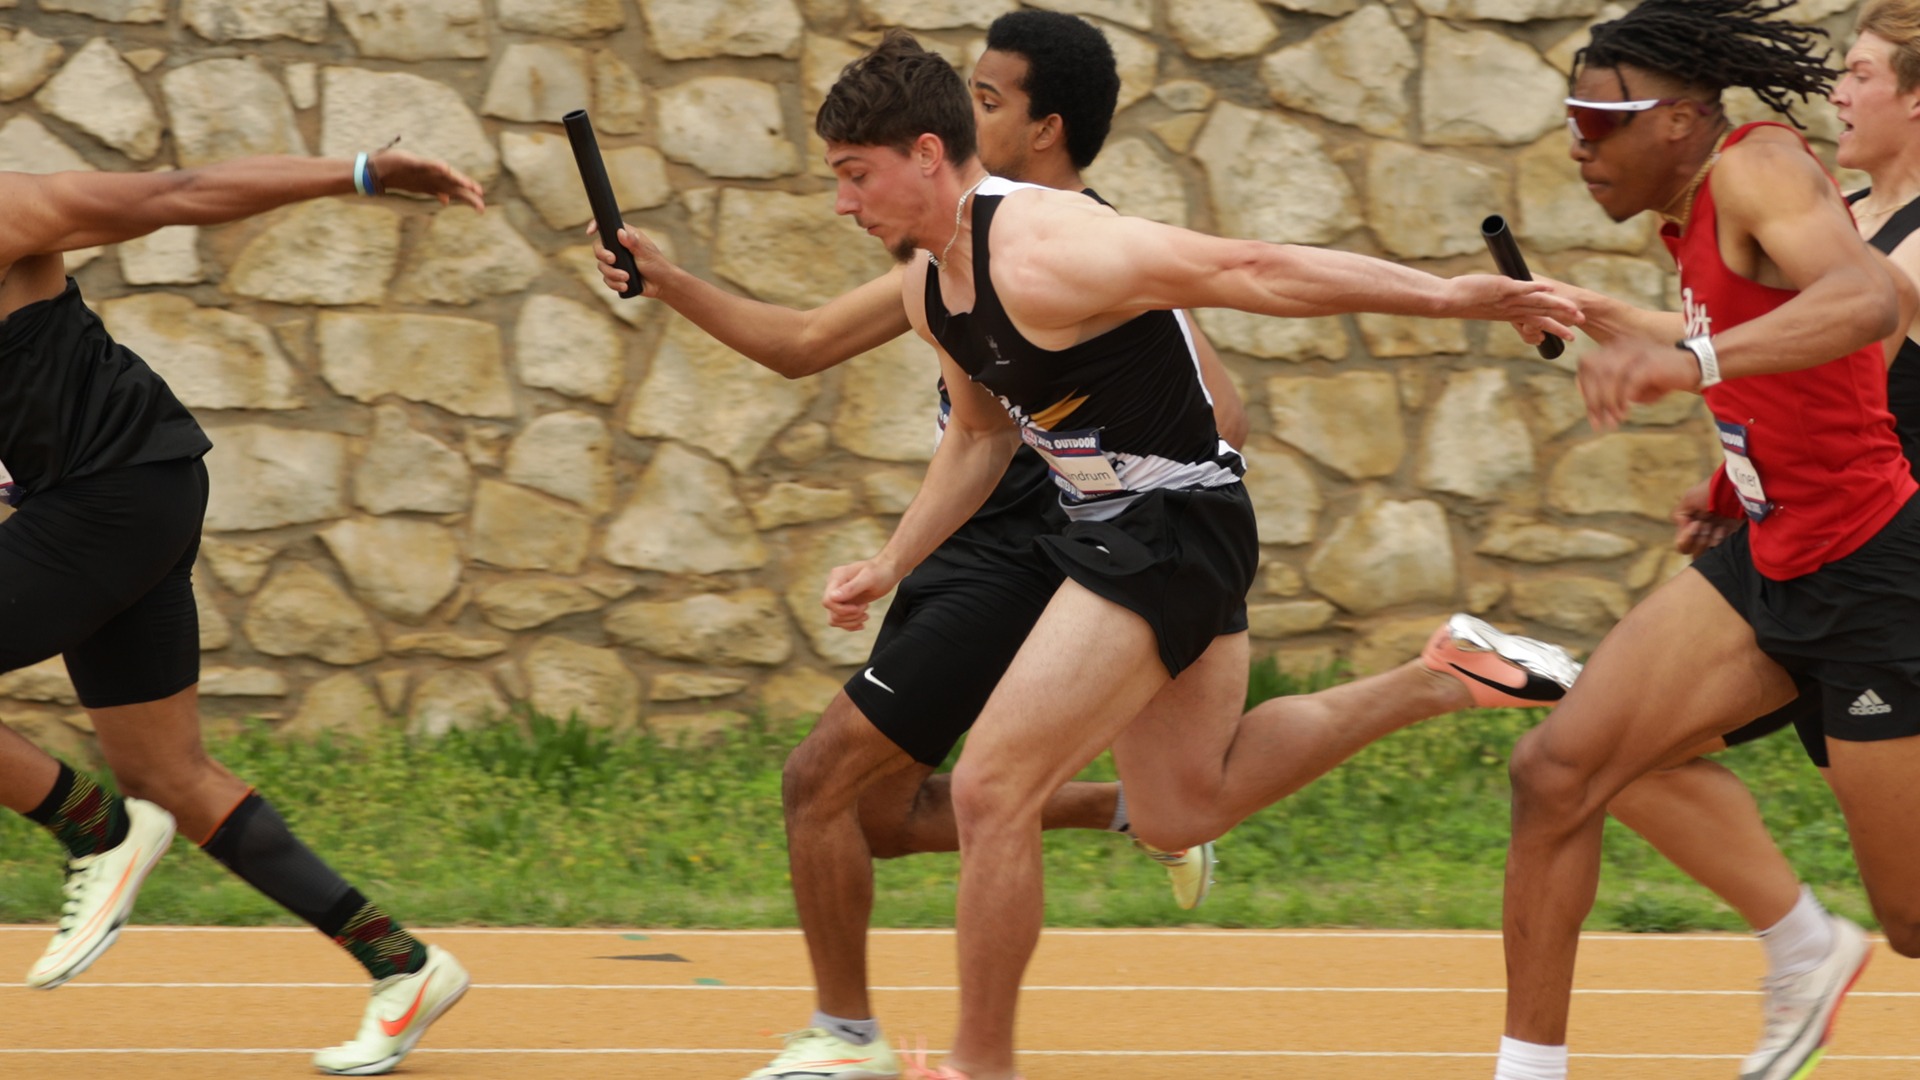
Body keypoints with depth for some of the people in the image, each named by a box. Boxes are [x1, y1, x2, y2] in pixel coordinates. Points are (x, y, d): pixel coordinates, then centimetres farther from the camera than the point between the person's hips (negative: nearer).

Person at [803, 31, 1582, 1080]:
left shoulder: (1041, 255, -26)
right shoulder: (927, 283, 3)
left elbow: (1245, 269, -27)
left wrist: (1444, 295, -28)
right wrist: (890, 564, 14)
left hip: (1171, 522, -10)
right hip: (1108, 522, 10)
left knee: (990, 791, -12)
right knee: (1182, 811, 22)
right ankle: (1440, 679, 27)